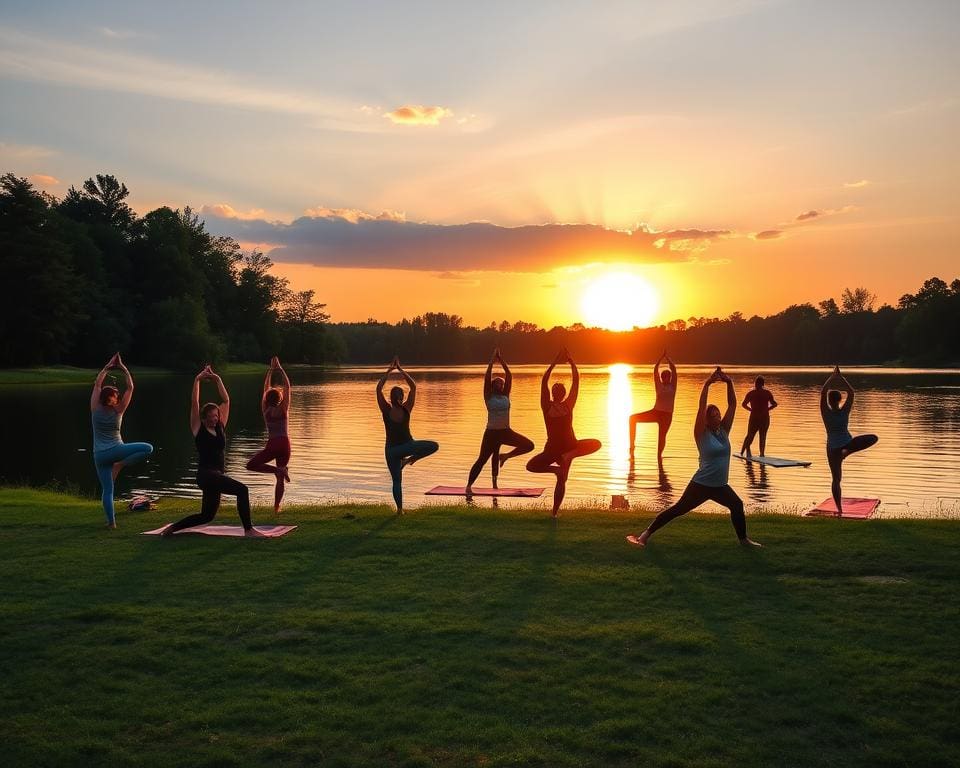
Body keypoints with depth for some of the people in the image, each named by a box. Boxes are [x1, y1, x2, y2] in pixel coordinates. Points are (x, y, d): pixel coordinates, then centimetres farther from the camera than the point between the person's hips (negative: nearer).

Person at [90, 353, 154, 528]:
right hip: (116, 450, -4)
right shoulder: (118, 411, -7)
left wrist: (108, 366, 10)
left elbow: (97, 384, 8)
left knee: (107, 489, 6)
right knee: (148, 448, -3)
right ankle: (120, 465, -11)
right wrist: (123, 368, -1)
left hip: (99, 455, 4)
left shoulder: (95, 409, -1)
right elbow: (130, 387, -4)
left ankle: (111, 521, 0)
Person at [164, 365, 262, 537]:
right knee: (241, 489, -24)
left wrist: (218, 380, 8)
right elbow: (194, 403, -7)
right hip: (206, 474, -8)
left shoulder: (220, 427, 12)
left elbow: (226, 401, 12)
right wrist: (197, 380, -8)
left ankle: (173, 527, 29)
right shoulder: (198, 429, -1)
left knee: (206, 516, 14)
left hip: (219, 474, 8)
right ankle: (248, 530, -22)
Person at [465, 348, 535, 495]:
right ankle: (469, 485, 2)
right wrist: (492, 361, -10)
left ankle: (505, 456, 15)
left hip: (506, 432, 4)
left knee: (529, 445, -4)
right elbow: (487, 378, -12)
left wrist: (502, 361, 0)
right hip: (491, 433, -4)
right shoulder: (489, 397, -2)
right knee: (482, 460, -5)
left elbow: (509, 376, 3)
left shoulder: (506, 396, 6)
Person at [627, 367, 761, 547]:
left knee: (737, 506, 15)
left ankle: (743, 539, 36)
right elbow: (701, 408, -21)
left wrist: (729, 383, -10)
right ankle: (645, 534, -7)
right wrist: (707, 384, -24)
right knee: (678, 509, -8)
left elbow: (732, 404, 1)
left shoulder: (724, 431, 5)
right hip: (701, 484, -6)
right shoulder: (702, 434, -10)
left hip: (720, 486, 6)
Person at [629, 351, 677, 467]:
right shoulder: (659, 385, 11)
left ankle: (659, 456, 11)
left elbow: (674, 369, 0)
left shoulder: (672, 386, 7)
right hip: (655, 412, 2)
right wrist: (662, 357, 3)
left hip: (667, 415, -2)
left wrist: (667, 357, 3)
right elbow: (655, 370, 4)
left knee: (662, 436, -7)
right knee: (633, 418, -13)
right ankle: (632, 445, -9)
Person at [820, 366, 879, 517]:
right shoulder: (844, 412, -9)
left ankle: (839, 509, 3)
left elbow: (823, 392, -6)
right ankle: (848, 451, -6)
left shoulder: (826, 413, -10)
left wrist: (832, 377, 1)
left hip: (833, 449, 1)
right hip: (847, 444, -1)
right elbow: (851, 393, -1)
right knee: (873, 438, 12)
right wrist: (840, 377, 2)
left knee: (836, 479, 7)